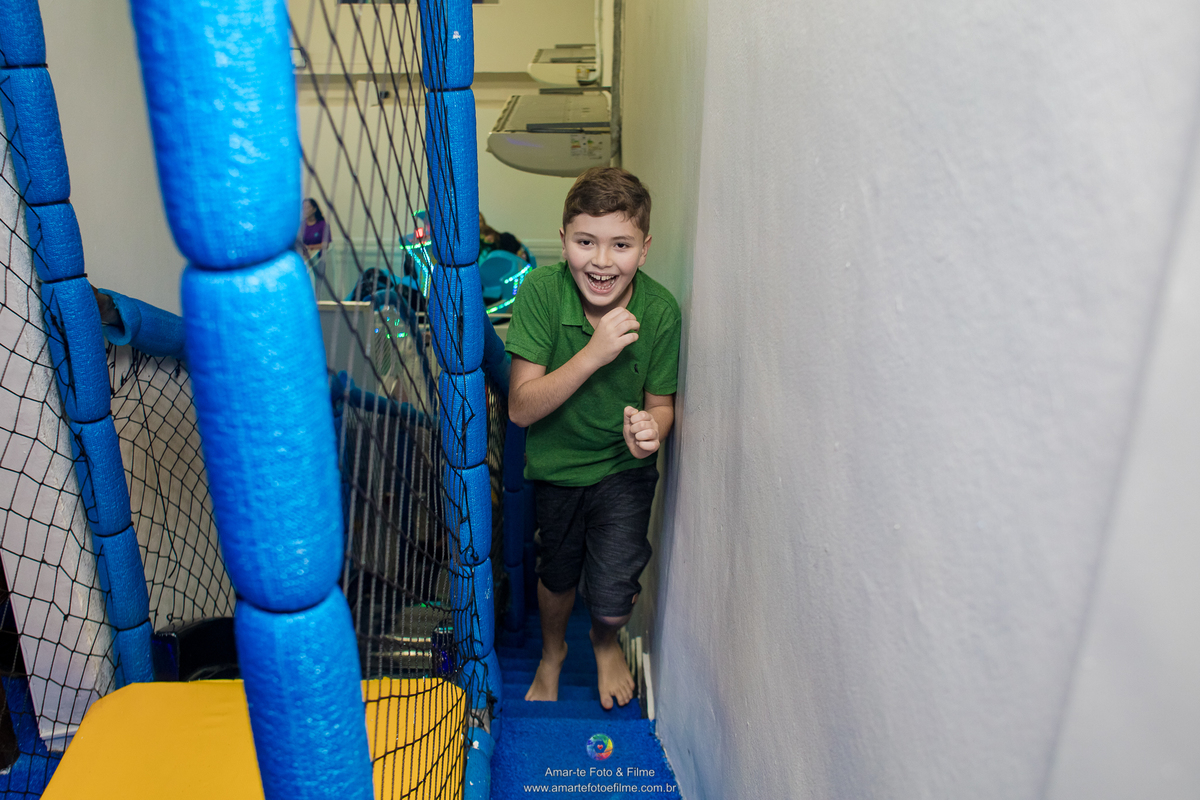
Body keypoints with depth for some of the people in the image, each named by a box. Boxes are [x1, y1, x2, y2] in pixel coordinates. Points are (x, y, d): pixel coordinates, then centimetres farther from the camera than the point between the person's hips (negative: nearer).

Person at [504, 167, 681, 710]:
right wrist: (593, 353, -35)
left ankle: (606, 641, 32)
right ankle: (553, 650, 57)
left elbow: (662, 402, -5)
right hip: (555, 465, 1)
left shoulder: (659, 310, -19)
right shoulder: (541, 291, -23)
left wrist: (650, 427, -29)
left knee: (611, 601, -8)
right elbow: (521, 407, -24)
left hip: (624, 468, 0)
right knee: (558, 577, 22)